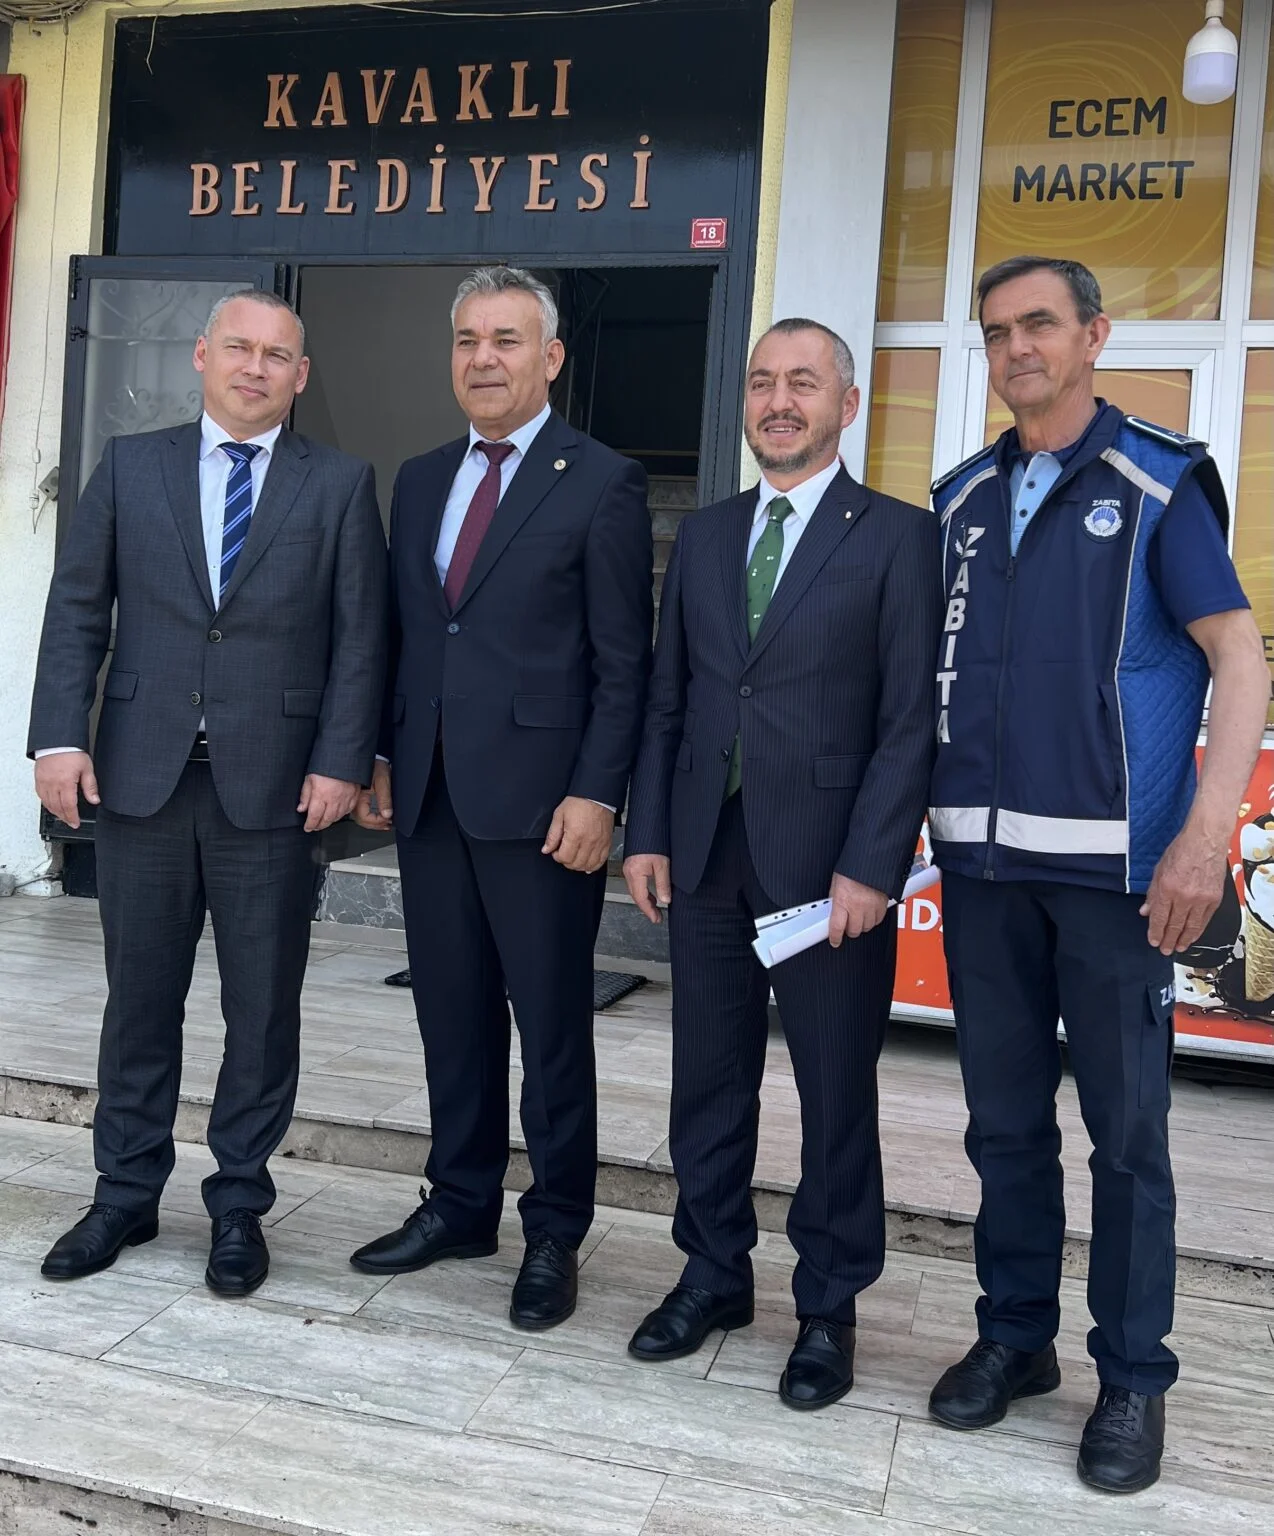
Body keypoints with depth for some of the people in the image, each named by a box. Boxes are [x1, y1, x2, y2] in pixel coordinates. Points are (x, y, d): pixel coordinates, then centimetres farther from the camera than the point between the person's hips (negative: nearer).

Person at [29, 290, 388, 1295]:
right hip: (141, 778, 2)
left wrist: (341, 762, -10)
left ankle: (240, 1204, 23)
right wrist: (61, 736, -5)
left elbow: (359, 638, -1)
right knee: (139, 1000, 12)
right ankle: (126, 1194, 28)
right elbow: (78, 611, 6)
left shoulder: (341, 484, 4)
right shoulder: (130, 467, 9)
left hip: (275, 787, -1)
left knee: (263, 1011, 7)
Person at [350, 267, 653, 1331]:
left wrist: (595, 795, -15)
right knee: (452, 1015, 15)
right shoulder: (420, 479, 14)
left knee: (552, 1027, 6)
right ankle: (460, 1205, 31)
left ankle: (554, 1234, 21)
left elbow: (624, 662, -9)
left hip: (540, 801, -6)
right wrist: (385, 757, 10)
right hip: (430, 795, 6)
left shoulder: (603, 483, -5)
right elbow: (403, 634, 17)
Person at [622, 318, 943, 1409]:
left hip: (830, 861, -4)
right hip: (708, 857, 5)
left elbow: (911, 716, -8)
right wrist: (647, 832, 4)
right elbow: (667, 698, 12)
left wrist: (871, 865, -14)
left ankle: (829, 1308, 26)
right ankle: (714, 1275, 32)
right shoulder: (704, 535, 13)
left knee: (836, 1090, 8)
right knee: (709, 1080, 13)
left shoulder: (897, 537, -2)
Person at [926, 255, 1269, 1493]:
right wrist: (922, 814, 5)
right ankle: (1015, 1336, 29)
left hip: (1112, 863, -4)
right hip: (982, 859, 4)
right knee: (1004, 1122, 12)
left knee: (1125, 1128, 5)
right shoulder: (962, 498, 12)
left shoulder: (1158, 484, -2)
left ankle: (1132, 1378, 21)